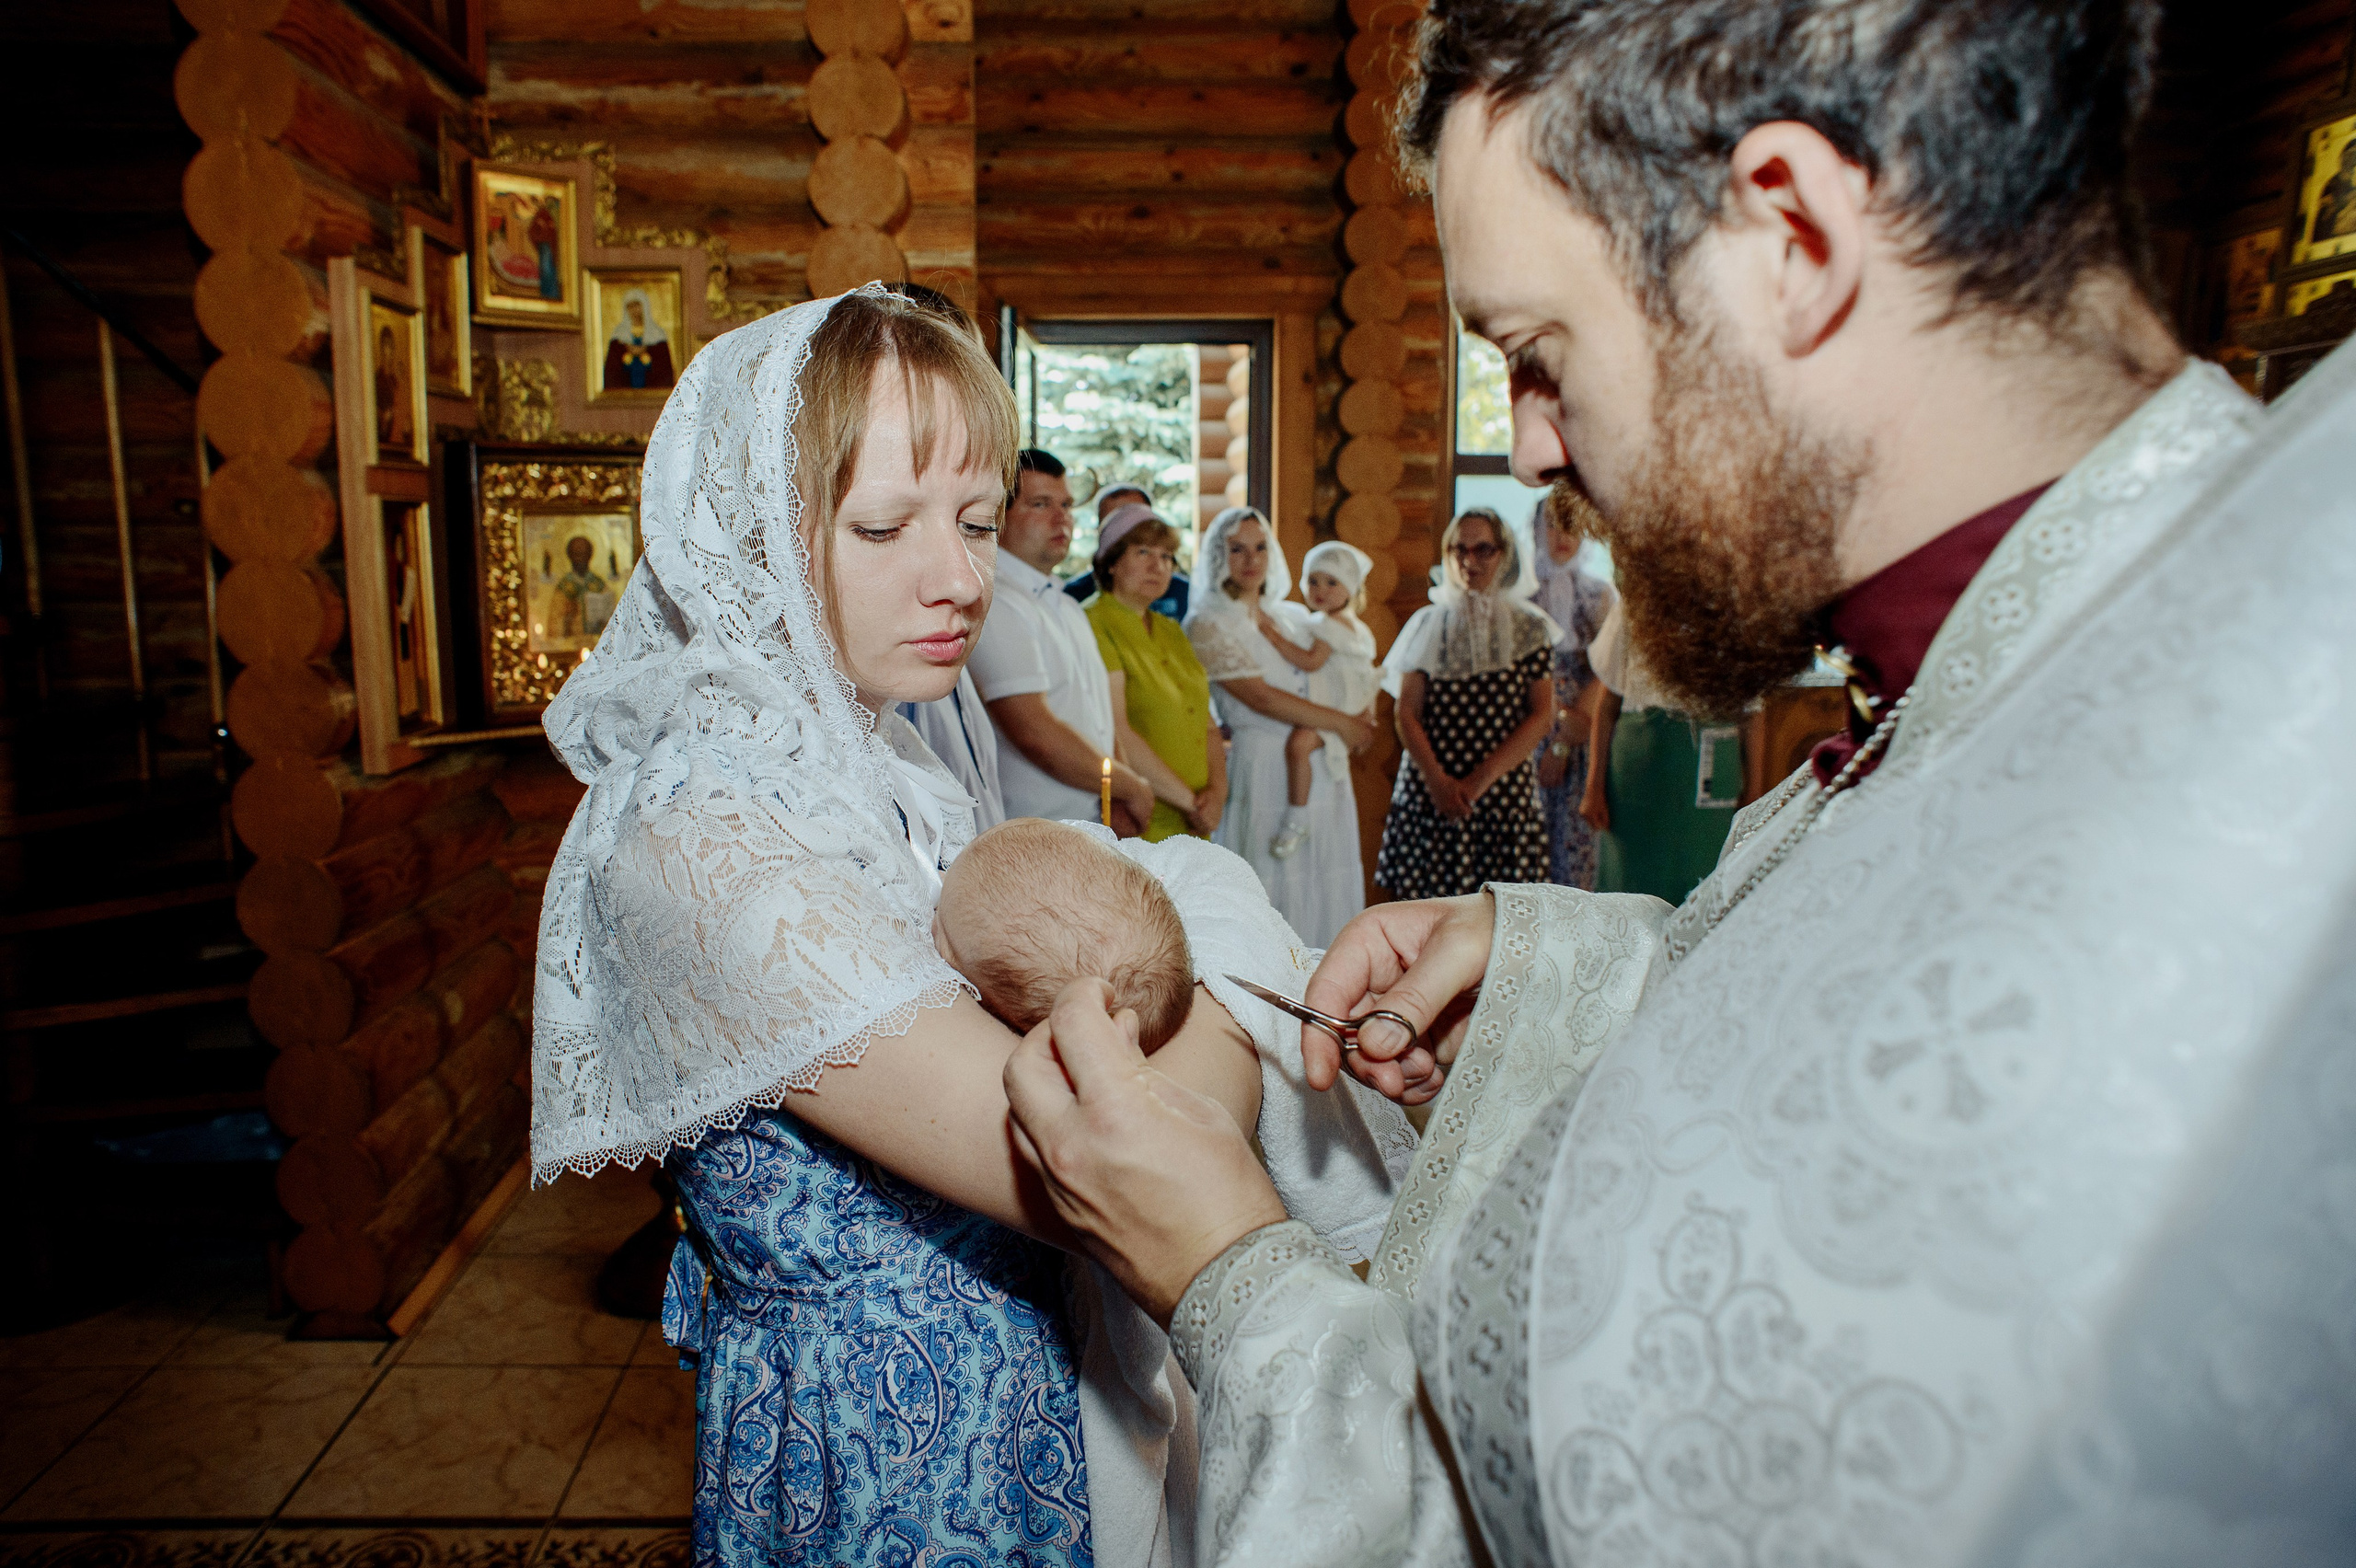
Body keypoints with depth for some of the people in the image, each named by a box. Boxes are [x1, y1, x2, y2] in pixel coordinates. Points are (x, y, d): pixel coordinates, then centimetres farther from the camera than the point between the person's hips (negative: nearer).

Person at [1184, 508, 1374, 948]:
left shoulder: (1296, 615, 15)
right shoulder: (1208, 625, -5)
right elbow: (1261, 698, -13)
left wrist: (1361, 717, 2)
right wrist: (1341, 722, -9)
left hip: (1324, 770, 6)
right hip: (1264, 774, -6)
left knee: (1328, 901, 6)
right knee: (1274, 899, -5)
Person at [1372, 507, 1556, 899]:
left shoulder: (1529, 629, 8)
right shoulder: (1429, 624, 9)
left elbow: (1542, 717, 1)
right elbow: (1407, 714, 3)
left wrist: (1481, 779, -10)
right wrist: (1438, 781, -12)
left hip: (1506, 792, 0)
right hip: (1429, 793, 0)